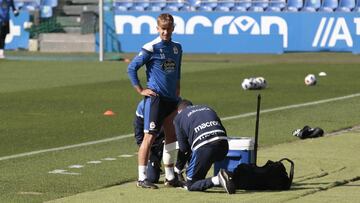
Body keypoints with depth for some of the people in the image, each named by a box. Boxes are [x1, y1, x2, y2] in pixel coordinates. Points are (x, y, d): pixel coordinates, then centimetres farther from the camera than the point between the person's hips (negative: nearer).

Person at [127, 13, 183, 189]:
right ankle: (142, 178, -6)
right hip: (155, 98, -7)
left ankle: (170, 177, 20)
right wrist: (140, 90, -8)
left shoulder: (177, 48, 11)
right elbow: (131, 68, -7)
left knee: (171, 137, 11)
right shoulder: (151, 48, -9)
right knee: (149, 137, -8)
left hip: (172, 99, 7)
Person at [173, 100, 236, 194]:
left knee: (191, 185, 4)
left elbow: (183, 148, 12)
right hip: (223, 144, 6)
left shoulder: (179, 117, 19)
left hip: (203, 147, -6)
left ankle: (218, 180, -21)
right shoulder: (207, 108, 32)